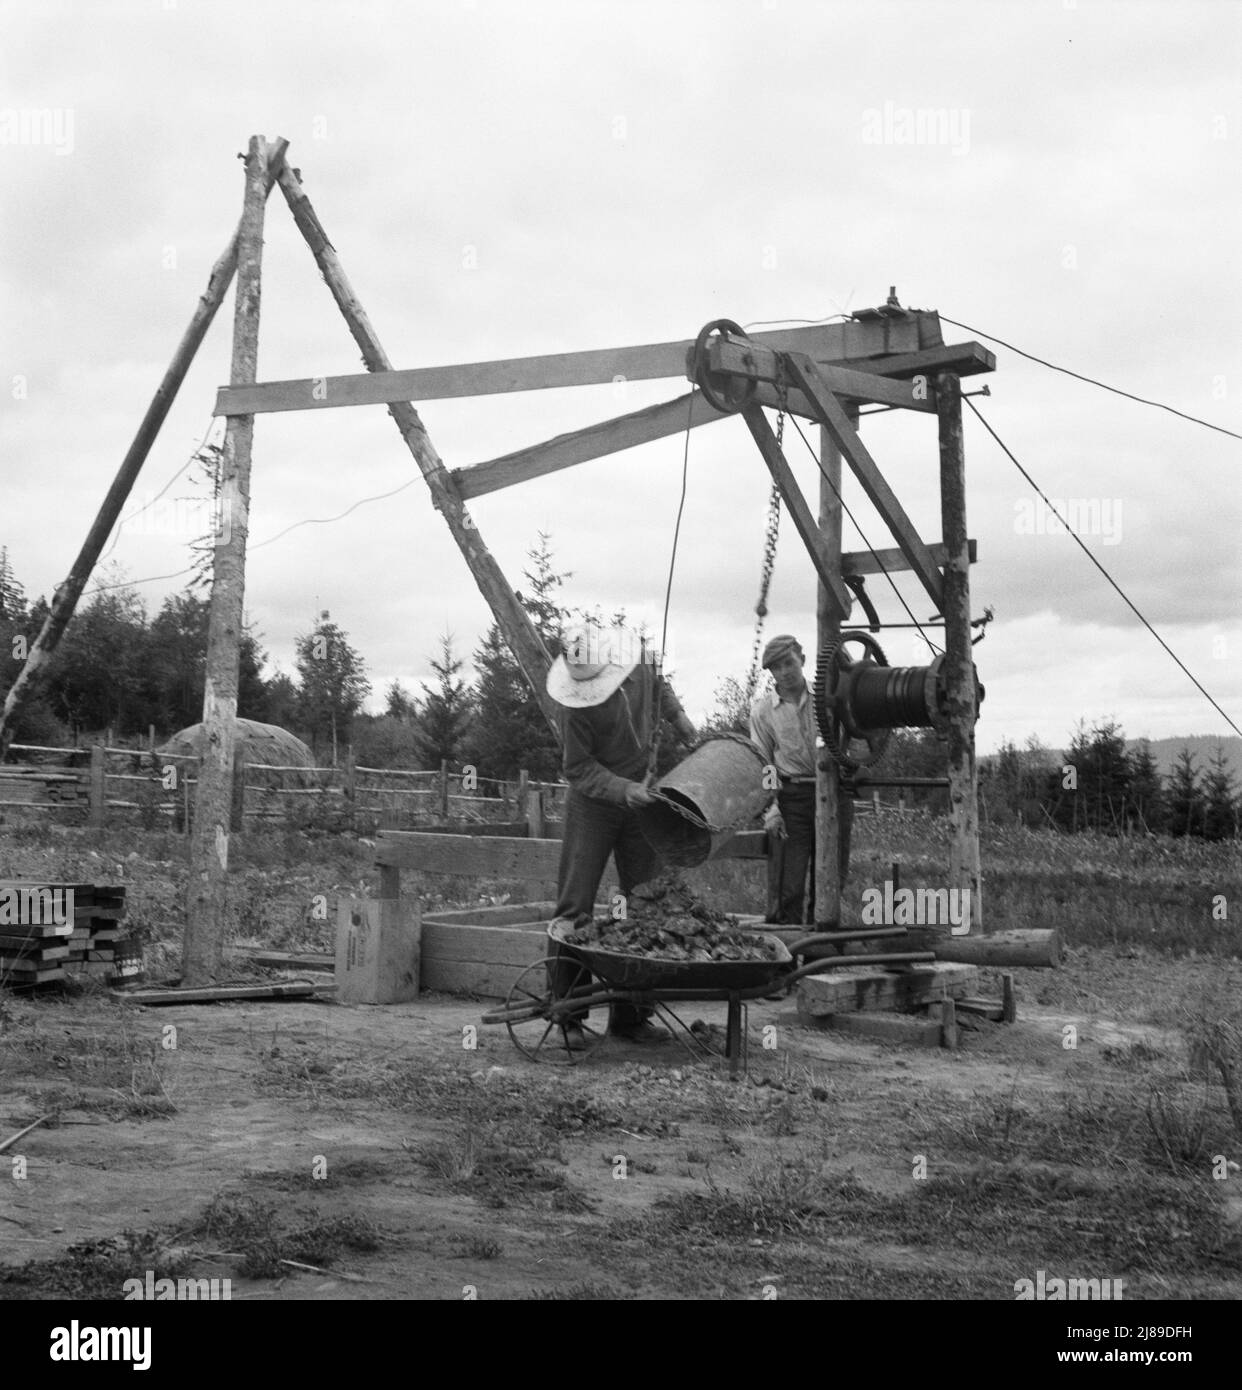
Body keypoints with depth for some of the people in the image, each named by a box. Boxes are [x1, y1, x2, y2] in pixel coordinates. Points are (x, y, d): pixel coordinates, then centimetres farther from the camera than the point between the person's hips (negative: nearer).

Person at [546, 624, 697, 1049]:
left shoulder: (639, 658, -8)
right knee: (575, 909, -8)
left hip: (641, 802, 5)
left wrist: (675, 713, 15)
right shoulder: (576, 707, -23)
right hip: (593, 804, -5)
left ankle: (631, 1014, 9)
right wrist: (623, 790, -29)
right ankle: (567, 1016, 0)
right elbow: (579, 768, -18)